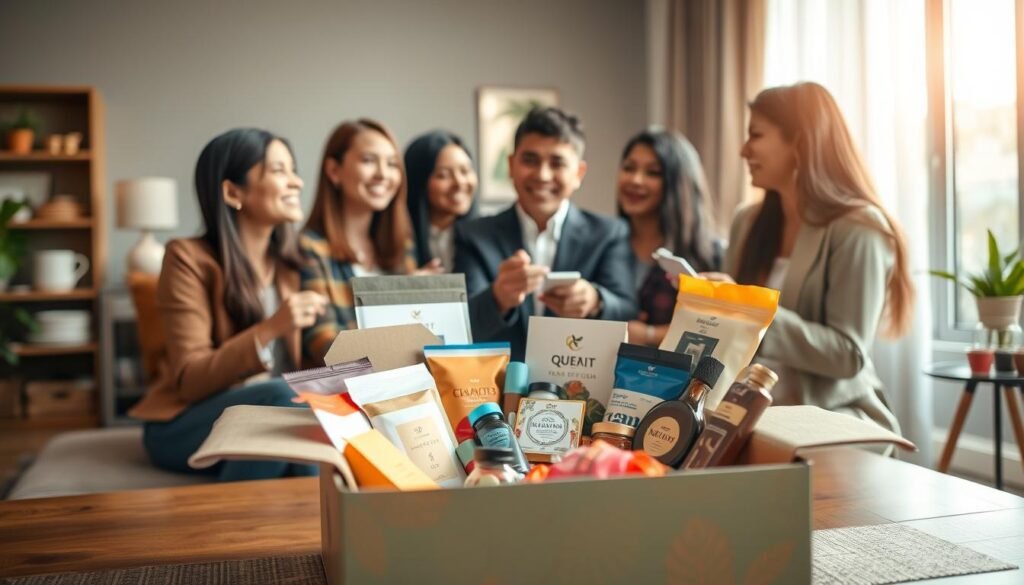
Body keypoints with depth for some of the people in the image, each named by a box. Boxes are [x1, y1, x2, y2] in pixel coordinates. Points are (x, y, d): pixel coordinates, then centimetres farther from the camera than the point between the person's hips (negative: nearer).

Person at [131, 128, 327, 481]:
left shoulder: (289, 261, 5)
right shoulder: (189, 259, -11)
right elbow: (190, 381, -17)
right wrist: (270, 329, -29)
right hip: (184, 426, -4)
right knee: (278, 395, -34)